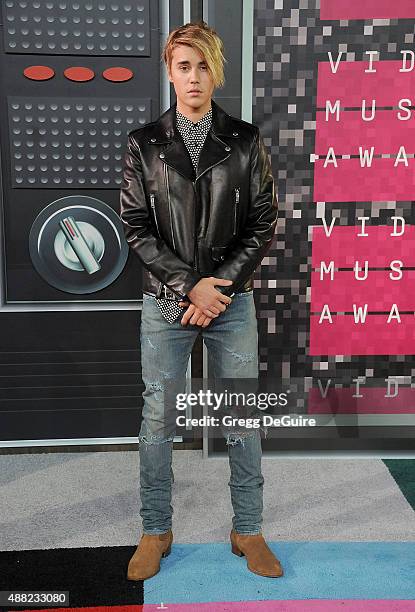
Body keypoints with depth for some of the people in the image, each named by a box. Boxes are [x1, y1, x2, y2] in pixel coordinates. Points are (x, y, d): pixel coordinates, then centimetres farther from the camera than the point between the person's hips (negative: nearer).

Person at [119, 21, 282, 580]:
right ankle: (156, 532, 25)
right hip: (165, 302, 0)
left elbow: (263, 224, 0)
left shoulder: (246, 141, 2)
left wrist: (221, 284, -10)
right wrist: (190, 285, -11)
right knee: (157, 417, 6)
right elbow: (135, 226, -2)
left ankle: (248, 531, 25)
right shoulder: (143, 144, 2)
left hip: (232, 300, 1)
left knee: (243, 417, 7)